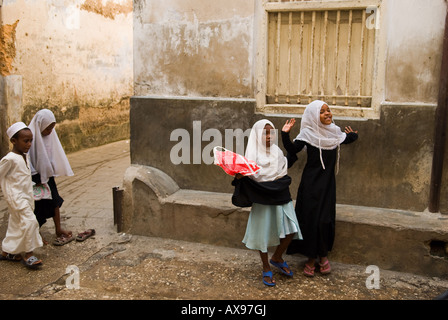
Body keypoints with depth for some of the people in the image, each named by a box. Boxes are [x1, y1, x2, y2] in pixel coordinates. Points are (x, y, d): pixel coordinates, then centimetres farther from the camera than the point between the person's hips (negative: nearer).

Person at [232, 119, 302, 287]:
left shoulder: (277, 152, 8)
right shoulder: (253, 154, -5)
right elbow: (249, 178, -12)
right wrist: (240, 176, -29)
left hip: (280, 197, 4)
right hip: (262, 199, -4)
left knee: (290, 230, 0)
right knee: (263, 232, 5)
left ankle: (277, 258, 27)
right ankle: (266, 268, 25)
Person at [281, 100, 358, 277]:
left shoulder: (334, 132, 5)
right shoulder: (308, 134, -9)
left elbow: (345, 140, 26)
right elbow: (292, 150, -18)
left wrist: (353, 136, 14)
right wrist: (285, 134, -26)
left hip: (328, 182, 3)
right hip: (311, 182, -3)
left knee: (325, 220, 2)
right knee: (310, 219, 1)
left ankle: (323, 255, 22)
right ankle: (311, 257, 17)